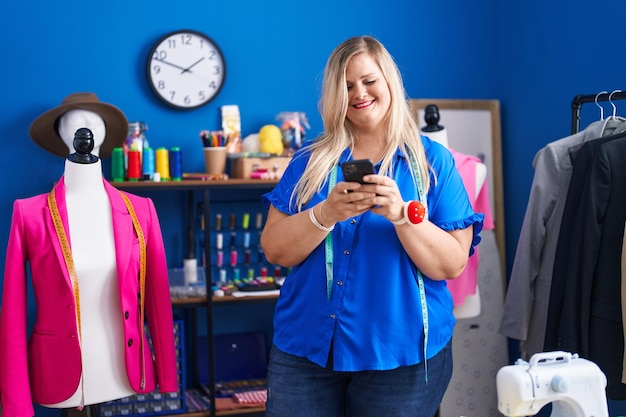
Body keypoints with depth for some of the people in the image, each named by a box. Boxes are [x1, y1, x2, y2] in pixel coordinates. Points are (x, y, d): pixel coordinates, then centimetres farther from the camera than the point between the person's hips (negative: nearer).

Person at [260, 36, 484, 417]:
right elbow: (275, 251, -2)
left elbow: (452, 265, -6)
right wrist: (325, 214, -18)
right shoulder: (311, 161, 5)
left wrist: (402, 214, -21)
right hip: (306, 346, 2)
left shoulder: (433, 161, -1)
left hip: (400, 351, -1)